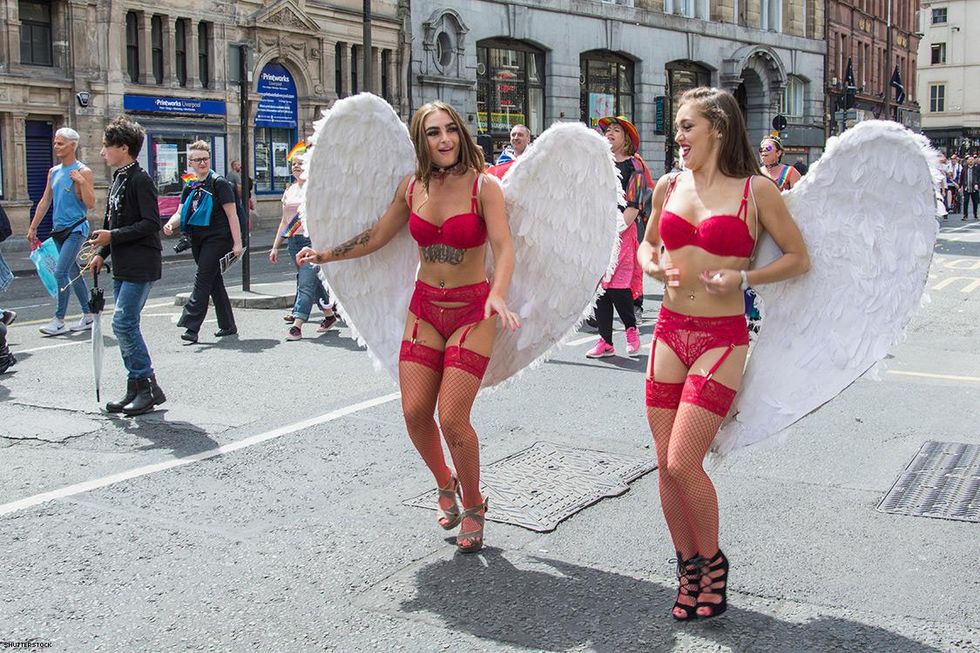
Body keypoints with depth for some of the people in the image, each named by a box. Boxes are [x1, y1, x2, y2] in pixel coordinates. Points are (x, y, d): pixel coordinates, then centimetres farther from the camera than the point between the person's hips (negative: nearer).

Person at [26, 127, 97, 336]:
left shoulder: (83, 172, -8)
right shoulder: (53, 172, 13)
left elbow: (91, 204, -13)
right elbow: (45, 201, 17)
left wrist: (81, 182, -23)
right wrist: (33, 227, 15)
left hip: (76, 229, -7)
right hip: (59, 229, 7)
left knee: (60, 272, -13)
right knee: (73, 273, 11)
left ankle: (59, 320, -7)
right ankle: (88, 316, 19)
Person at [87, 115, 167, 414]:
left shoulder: (140, 180, -13)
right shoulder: (118, 180, 16)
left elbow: (151, 224, -20)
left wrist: (112, 236, -19)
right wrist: (102, 253, 17)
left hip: (141, 266, -10)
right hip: (122, 266, 10)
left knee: (123, 323, -12)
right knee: (126, 326, 10)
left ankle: (149, 387, -3)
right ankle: (136, 389, 17)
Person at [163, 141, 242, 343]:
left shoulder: (219, 184, -7)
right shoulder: (190, 187, 13)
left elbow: (232, 215, -10)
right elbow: (181, 212, 11)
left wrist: (237, 243, -15)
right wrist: (170, 224, -13)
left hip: (216, 239, -7)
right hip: (198, 241, 7)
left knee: (202, 280, -13)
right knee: (214, 282, 12)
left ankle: (191, 326, -15)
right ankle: (228, 325, 21)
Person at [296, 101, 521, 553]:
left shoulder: (483, 186, -10)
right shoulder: (412, 188, 3)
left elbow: (504, 248, -22)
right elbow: (377, 237, 16)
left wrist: (498, 295, -39)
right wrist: (325, 255, 19)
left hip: (472, 312, -4)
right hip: (425, 308, 4)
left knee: (453, 418, -10)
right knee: (415, 412, -2)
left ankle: (473, 505, 16)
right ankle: (445, 484, 29)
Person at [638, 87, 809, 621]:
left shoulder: (755, 190, -4)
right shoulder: (669, 187, 9)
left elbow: (798, 258, 2)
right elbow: (648, 244, 24)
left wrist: (743, 278, -12)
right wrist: (653, 267, 2)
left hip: (722, 337, -5)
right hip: (670, 332, 5)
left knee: (683, 462, -11)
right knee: (666, 465, 6)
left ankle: (713, 562, 16)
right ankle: (688, 569, 26)